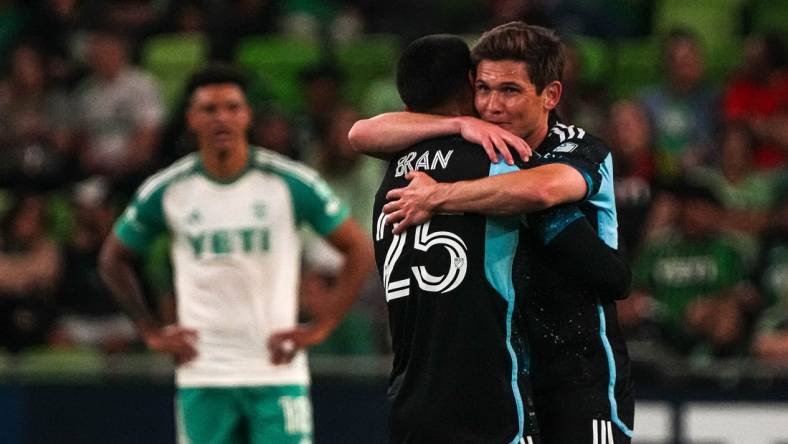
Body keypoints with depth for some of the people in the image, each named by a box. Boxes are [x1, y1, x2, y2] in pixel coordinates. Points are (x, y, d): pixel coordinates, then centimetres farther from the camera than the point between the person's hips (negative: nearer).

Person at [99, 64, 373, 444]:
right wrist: (151, 333, 8)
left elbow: (359, 251, 3)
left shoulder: (289, 182, -4)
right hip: (202, 374, 1)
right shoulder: (165, 191, 1)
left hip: (277, 369, -1)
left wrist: (320, 328, -4)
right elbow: (114, 259, 16)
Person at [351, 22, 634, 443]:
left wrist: (435, 198, -26)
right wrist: (460, 124, -14)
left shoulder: (582, 152, -11)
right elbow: (363, 134, -1)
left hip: (582, 378, -6)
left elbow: (539, 190, -36)